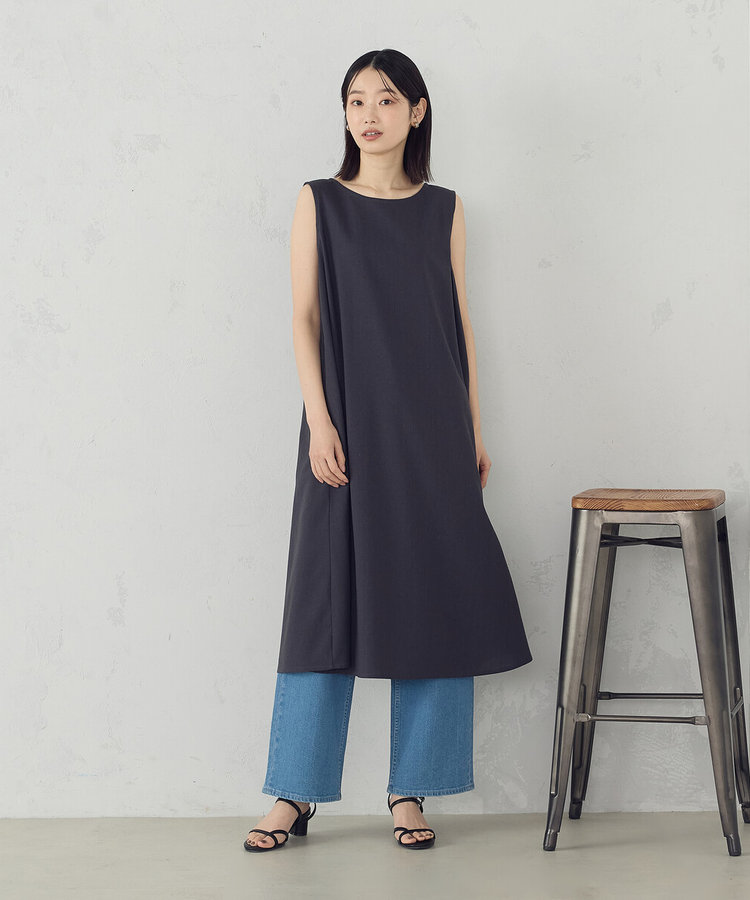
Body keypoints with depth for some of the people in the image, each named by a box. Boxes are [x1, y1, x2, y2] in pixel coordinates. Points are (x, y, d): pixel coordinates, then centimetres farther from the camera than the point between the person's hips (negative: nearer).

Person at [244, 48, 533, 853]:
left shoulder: (443, 209, 10)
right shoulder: (319, 203, 4)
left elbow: (460, 321, 10)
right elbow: (305, 318, -1)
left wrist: (473, 429, 6)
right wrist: (319, 420, -11)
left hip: (429, 427, 2)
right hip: (351, 424, -2)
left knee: (432, 598, 1)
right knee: (330, 596, -2)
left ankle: (411, 791, 10)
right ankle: (296, 794, 6)